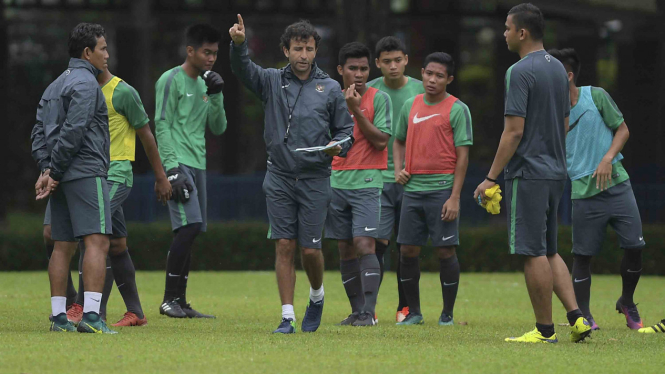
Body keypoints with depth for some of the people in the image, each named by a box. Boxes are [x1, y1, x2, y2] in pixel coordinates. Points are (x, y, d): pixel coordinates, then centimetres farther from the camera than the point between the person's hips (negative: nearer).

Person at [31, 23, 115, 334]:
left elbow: (39, 130, 13)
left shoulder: (55, 86, 20)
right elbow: (73, 131, -16)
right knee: (97, 241, -13)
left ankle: (59, 316, 8)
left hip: (62, 178, 9)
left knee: (63, 246, 9)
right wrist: (54, 172, -10)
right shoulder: (86, 83, -8)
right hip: (86, 173, -9)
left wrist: (46, 168, 2)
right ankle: (91, 316, -22)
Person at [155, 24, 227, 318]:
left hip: (198, 166, 8)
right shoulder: (171, 80, -5)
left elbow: (218, 128, 18)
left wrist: (216, 96, 3)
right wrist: (173, 168, -17)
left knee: (190, 232, 4)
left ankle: (181, 303, 7)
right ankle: (169, 299, -13)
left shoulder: (204, 84, 19)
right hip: (179, 163, -8)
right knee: (189, 226, -18)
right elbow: (162, 126, -10)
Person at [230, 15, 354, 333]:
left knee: (310, 249, -1)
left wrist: (337, 146, -13)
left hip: (315, 179, 0)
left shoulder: (330, 89, 5)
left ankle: (316, 296, 29)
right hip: (279, 178, 1)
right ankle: (287, 317, 0)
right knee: (284, 246, -4)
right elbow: (243, 69, -11)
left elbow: (346, 129, 10)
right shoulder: (272, 81, 5)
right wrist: (239, 44, -32)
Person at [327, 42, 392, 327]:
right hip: (337, 183, 5)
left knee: (364, 244, -15)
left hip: (367, 183, -5)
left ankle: (368, 312, -18)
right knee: (345, 249, 6)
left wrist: (356, 110, -13)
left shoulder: (379, 98, -2)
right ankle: (356, 309, 13)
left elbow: (381, 141, -10)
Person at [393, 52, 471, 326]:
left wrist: (455, 197, -12)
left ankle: (447, 314, 6)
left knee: (446, 251, -3)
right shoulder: (410, 106, 12)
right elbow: (399, 141, 25)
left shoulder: (457, 109, -3)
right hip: (413, 188, 5)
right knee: (408, 252, 3)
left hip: (442, 189, -5)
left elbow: (462, 155, -6)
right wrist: (399, 169, 5)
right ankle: (413, 312, 14)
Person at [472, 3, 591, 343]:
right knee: (548, 251, 14)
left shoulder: (520, 72, -14)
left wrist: (491, 178, -14)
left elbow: (514, 131, -18)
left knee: (533, 252, -3)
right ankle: (577, 317, 3)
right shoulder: (557, 69, 13)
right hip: (555, 173, 9)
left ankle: (544, 329, 0)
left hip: (528, 173, -9)